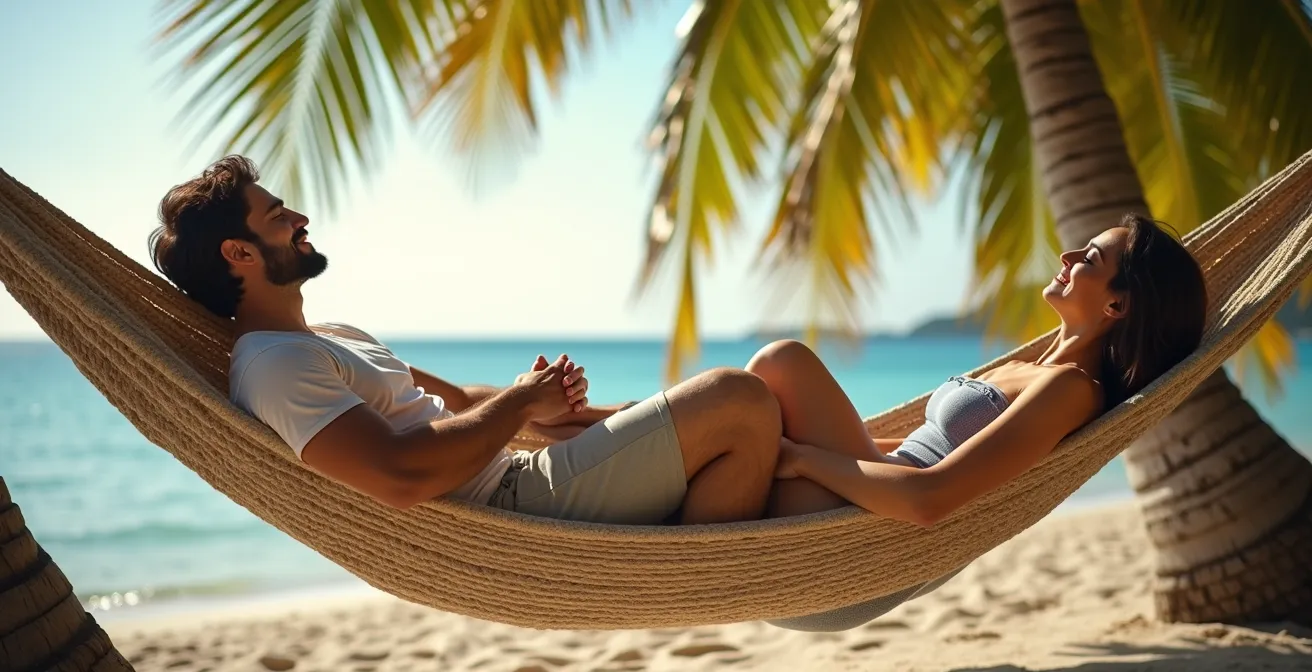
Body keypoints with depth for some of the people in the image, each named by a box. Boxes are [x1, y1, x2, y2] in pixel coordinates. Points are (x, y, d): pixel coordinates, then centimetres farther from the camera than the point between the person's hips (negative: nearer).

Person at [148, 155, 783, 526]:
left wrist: (538, 406, 0)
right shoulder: (272, 365, -14)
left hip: (515, 478, 11)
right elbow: (401, 477, -29)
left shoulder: (335, 339, 21)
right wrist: (520, 401, -15)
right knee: (739, 402, -16)